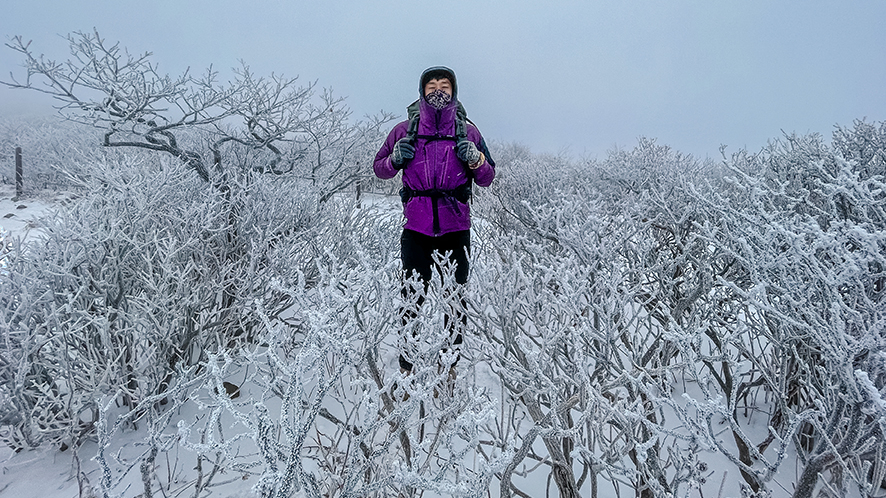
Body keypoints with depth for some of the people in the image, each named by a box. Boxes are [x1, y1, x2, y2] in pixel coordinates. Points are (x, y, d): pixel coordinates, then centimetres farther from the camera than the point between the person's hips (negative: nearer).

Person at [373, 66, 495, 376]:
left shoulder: (467, 130, 8)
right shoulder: (405, 130, 7)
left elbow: (487, 179, 12)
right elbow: (379, 169, 15)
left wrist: (475, 159, -9)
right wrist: (395, 158, -6)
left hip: (456, 231, 1)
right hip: (416, 230, 0)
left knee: (454, 299, 6)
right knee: (413, 297, 1)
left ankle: (450, 361, 21)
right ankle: (408, 360, 16)